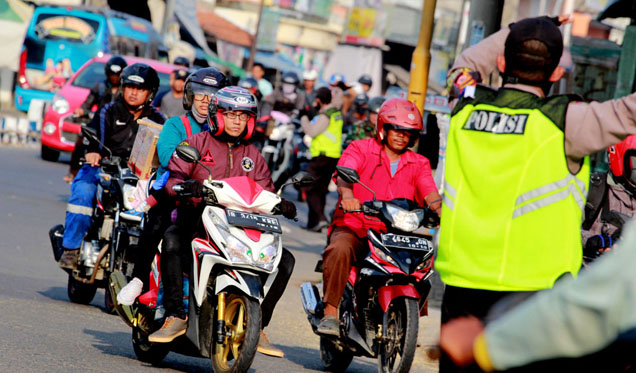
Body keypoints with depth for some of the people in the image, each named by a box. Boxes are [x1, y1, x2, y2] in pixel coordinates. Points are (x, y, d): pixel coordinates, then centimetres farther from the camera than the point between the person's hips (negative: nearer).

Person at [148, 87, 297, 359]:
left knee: (285, 260, -13)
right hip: (195, 219, -4)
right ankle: (175, 316, -30)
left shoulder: (253, 156, 21)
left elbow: (265, 191, 17)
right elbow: (173, 176, -3)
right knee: (172, 241, -38)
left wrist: (280, 204, -7)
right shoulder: (197, 143, 8)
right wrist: (185, 186, -27)